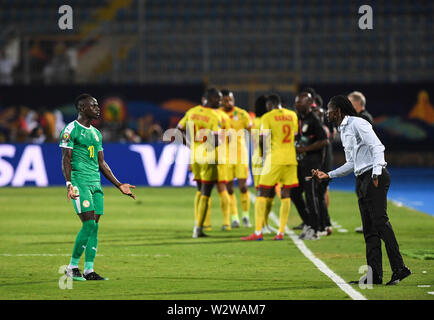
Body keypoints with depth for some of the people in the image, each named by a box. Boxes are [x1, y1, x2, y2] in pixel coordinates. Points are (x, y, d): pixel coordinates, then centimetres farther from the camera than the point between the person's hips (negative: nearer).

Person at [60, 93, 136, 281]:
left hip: (96, 183, 8)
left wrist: (119, 185, 20)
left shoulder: (96, 133, 20)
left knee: (94, 226, 2)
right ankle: (72, 267, -6)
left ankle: (89, 270, 5)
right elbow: (66, 160, -10)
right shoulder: (71, 130, -4)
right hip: (79, 181, -8)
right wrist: (69, 184, -23)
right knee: (89, 224, -15)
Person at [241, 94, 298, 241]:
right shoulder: (293, 115, 11)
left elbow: (262, 140, -9)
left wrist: (266, 152, 8)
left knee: (262, 194, 0)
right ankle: (281, 232, 3)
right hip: (291, 159, 5)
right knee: (285, 194, 7)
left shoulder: (267, 117, -4)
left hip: (275, 158, -5)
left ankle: (258, 232, -5)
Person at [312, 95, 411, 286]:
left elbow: (377, 147, -16)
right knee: (369, 229, 4)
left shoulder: (357, 124, -6)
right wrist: (328, 175, 24)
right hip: (362, 180, 10)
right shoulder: (343, 131, 23)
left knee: (380, 221, -17)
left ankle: (399, 268, -22)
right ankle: (374, 275, 2)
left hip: (375, 177, -10)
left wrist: (376, 173, -26)